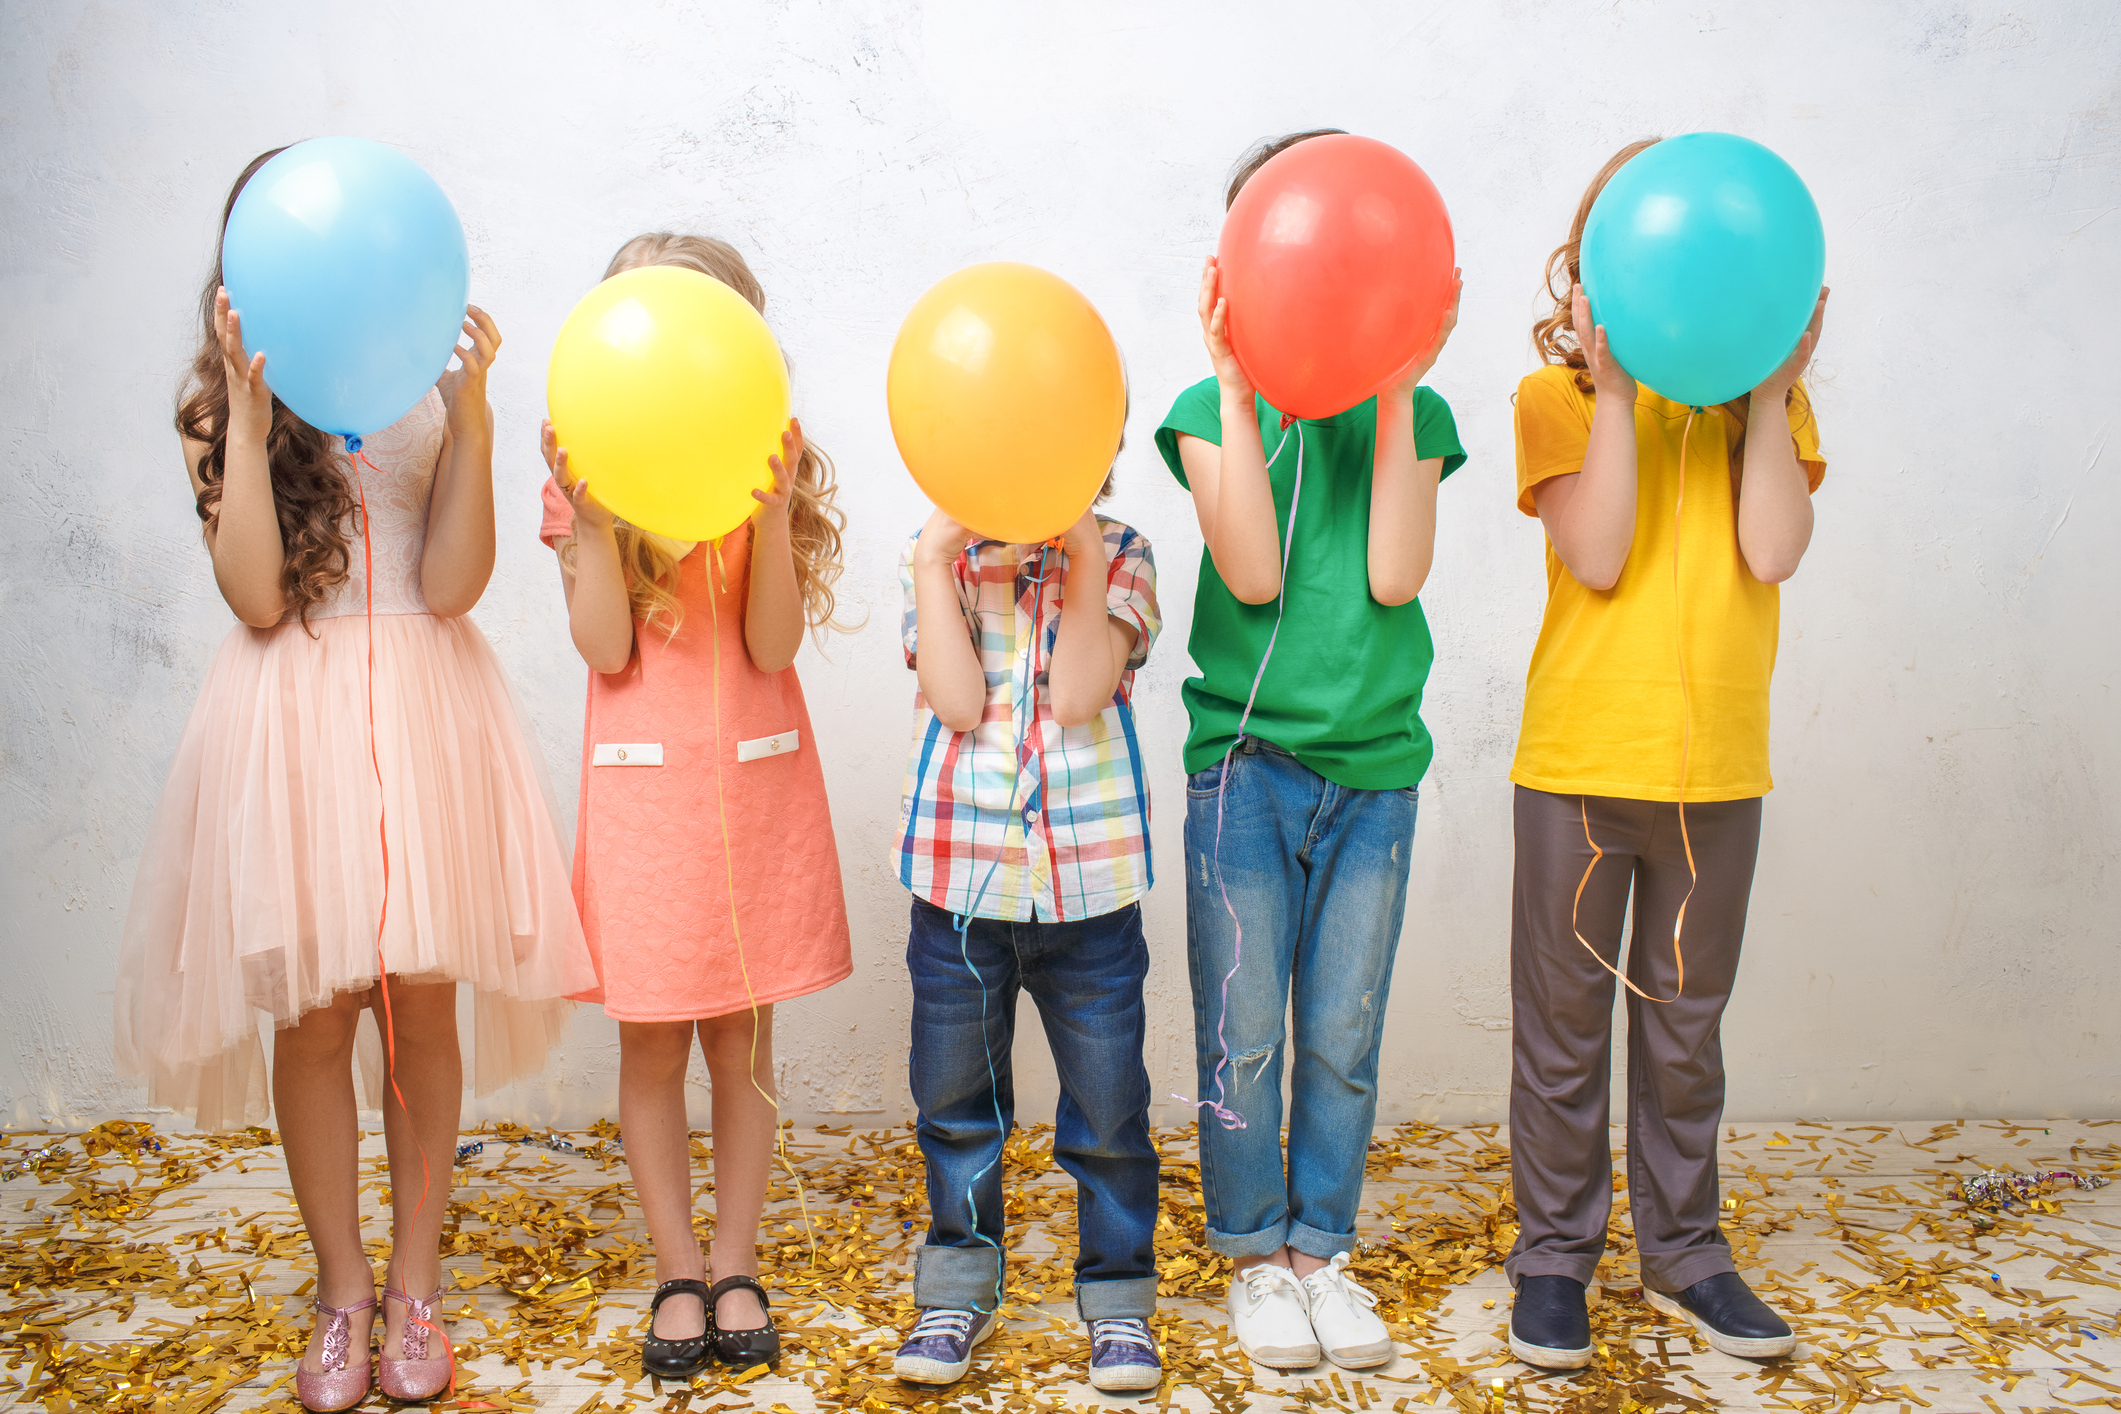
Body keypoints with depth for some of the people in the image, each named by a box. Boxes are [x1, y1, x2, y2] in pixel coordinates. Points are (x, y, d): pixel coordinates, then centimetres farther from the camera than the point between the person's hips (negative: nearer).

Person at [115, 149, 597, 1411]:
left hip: (424, 714, 0)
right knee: (315, 1014, 5)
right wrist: (252, 408, -10)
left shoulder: (430, 394, 4)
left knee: (422, 1008, 6)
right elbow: (258, 596, -9)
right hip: (297, 723, 0)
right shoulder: (226, 408, 5)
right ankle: (343, 1291, 23)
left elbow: (450, 584, -7)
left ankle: (417, 1284, 23)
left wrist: (472, 413, -12)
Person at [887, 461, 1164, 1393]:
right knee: (954, 1097, 14)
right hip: (959, 872, 1)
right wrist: (938, 556, -12)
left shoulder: (1119, 557, 0)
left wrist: (1081, 552, -15)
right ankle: (959, 1290, 32)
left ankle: (1118, 1296, 27)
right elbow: (958, 700, -11)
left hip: (1089, 873, -1)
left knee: (1108, 1106, 8)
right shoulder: (935, 557, 4)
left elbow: (1077, 698, -15)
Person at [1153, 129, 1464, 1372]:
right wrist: (1241, 389, -15)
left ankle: (1324, 1250, 26)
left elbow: (1394, 575, -10)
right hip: (1245, 760, -1)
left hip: (1374, 767, 2)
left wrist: (1399, 387, -11)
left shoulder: (1411, 415, 6)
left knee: (1344, 1039, 9)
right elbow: (1253, 575, -14)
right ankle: (1258, 1257, 22)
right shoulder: (1211, 412, 2)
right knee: (1243, 1036, 4)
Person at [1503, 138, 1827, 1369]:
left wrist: (1770, 387, -10)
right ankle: (1556, 1255, 22)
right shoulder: (1559, 398, -2)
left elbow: (1772, 553, -9)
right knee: (1564, 1025, 8)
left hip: (1717, 768, 3)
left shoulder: (1766, 399, 6)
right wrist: (1618, 388, -17)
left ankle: (1684, 1251, 30)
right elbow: (1597, 559, -15)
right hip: (1579, 762, -2)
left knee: (1686, 1025, 15)